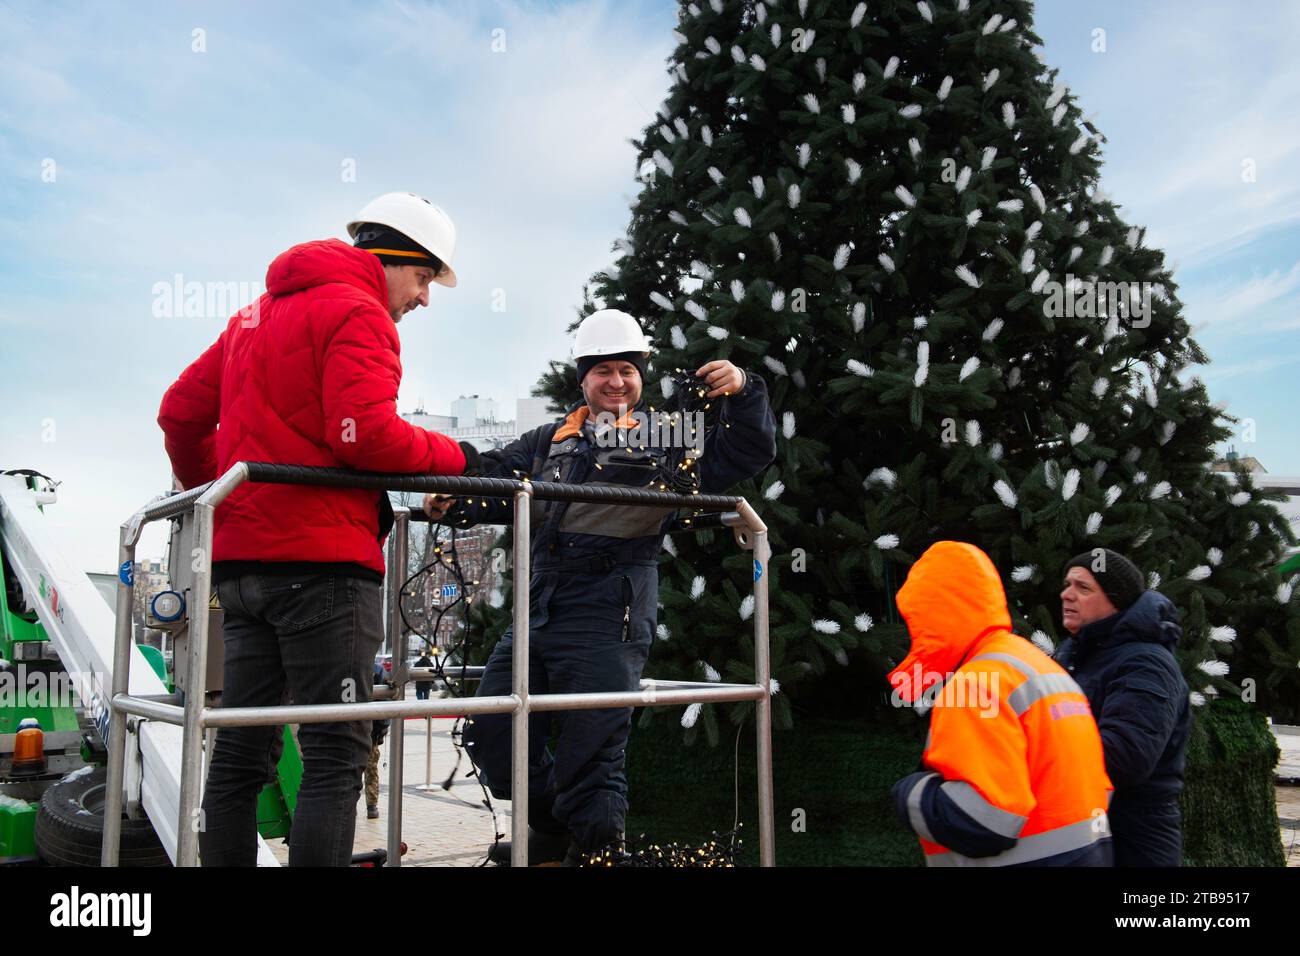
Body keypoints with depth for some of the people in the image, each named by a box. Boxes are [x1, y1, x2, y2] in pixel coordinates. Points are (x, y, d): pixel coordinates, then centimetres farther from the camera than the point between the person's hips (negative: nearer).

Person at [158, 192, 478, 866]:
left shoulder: (258, 312, 22)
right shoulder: (358, 311, -6)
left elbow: (182, 411, 22)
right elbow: (364, 432, -20)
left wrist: (210, 492, 32)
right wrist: (453, 457, -7)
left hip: (240, 558, 9)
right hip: (321, 557, -9)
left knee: (239, 752, 12)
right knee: (336, 755, -5)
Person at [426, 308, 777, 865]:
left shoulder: (668, 440, 9)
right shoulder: (550, 441, 18)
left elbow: (749, 453, 3)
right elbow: (498, 481, 8)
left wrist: (742, 393, -12)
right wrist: (453, 500, -12)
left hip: (607, 624, -5)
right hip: (537, 613, 5)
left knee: (589, 754, -4)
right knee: (491, 735, 10)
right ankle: (553, 835, 33)